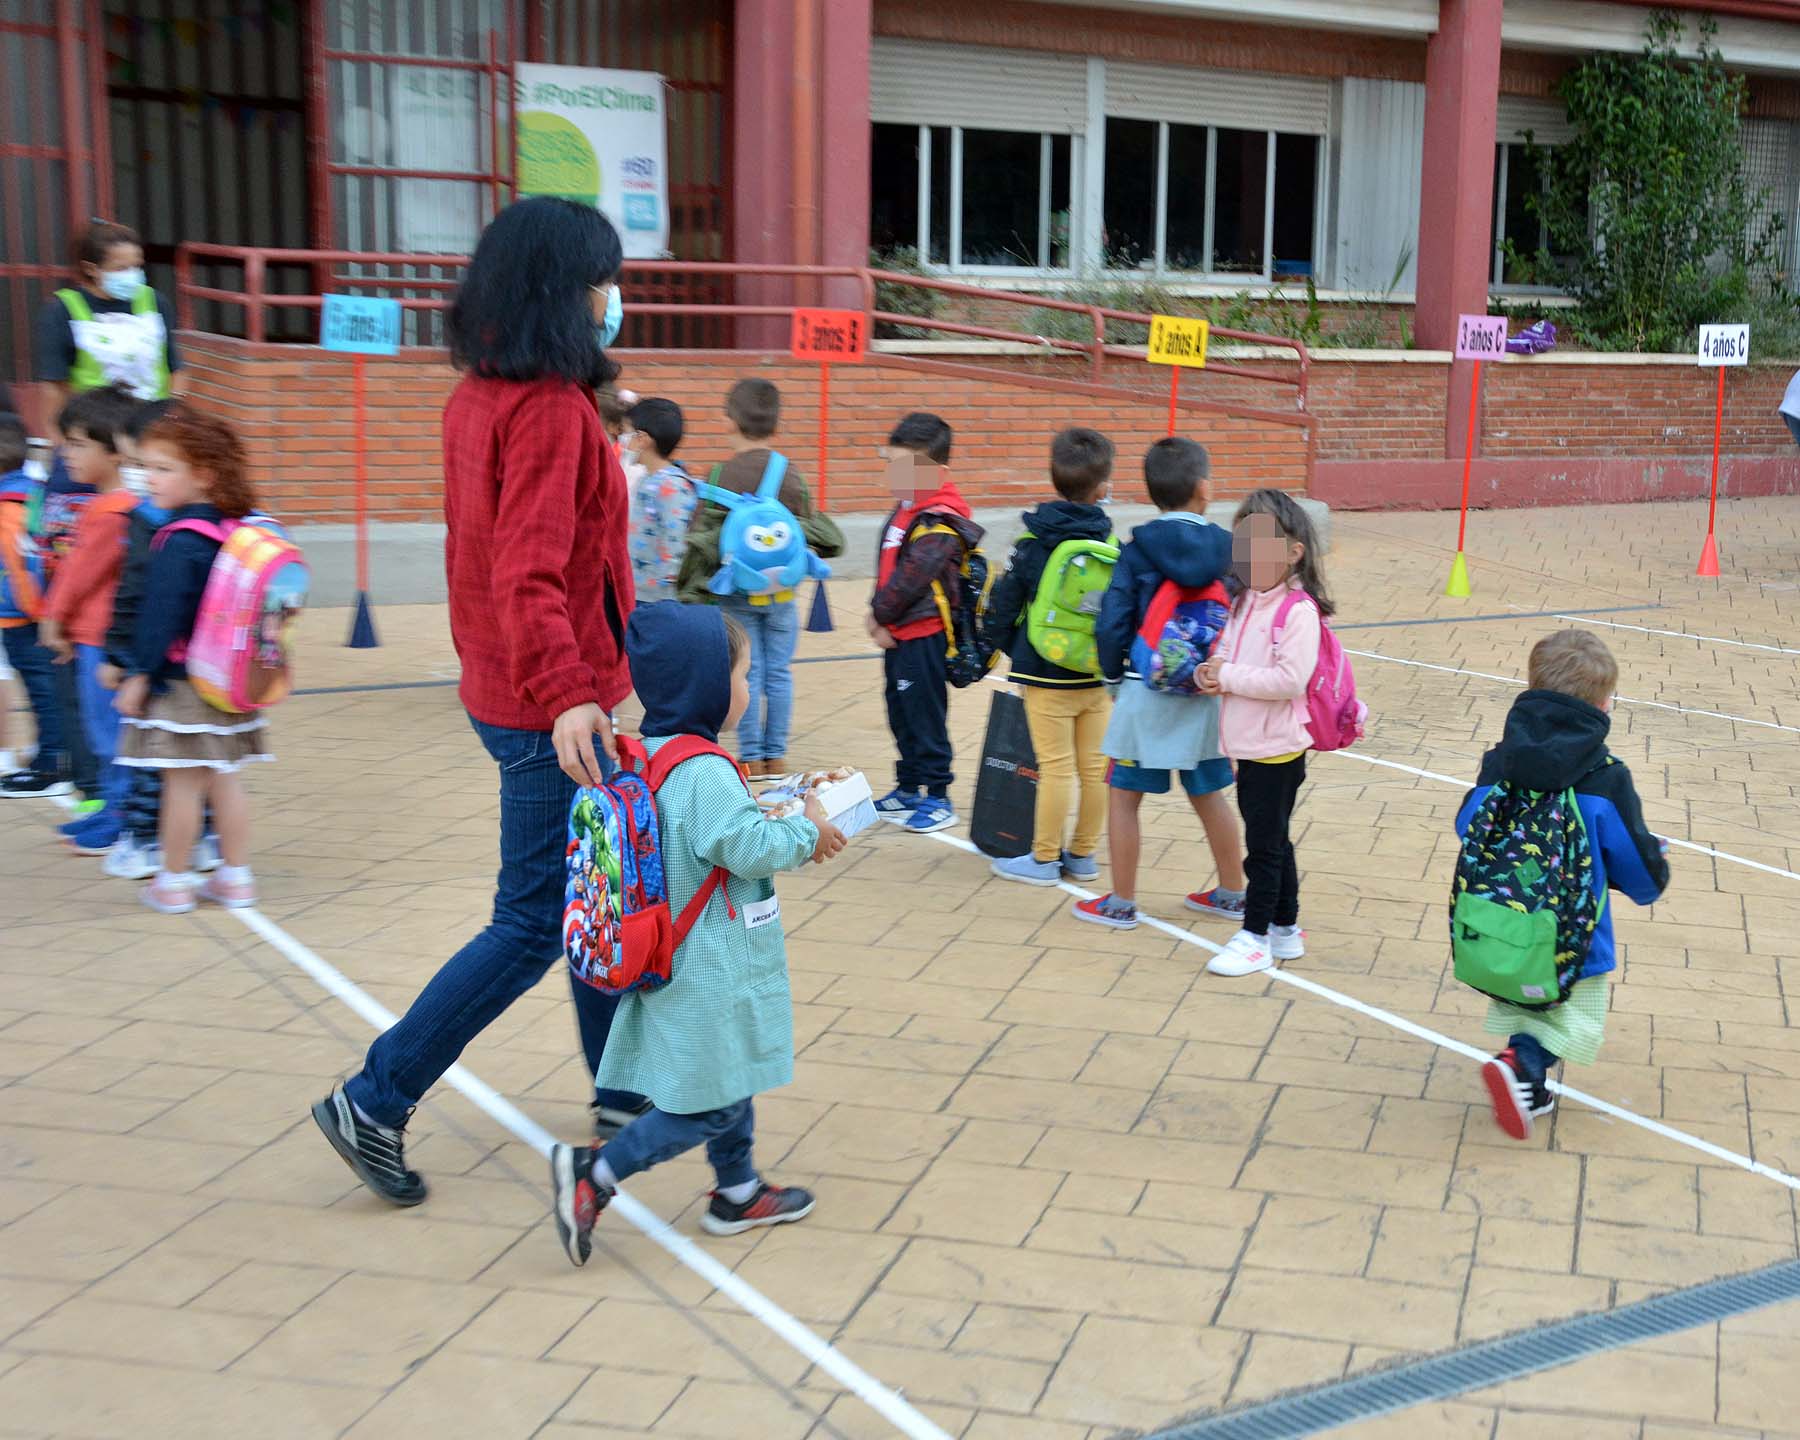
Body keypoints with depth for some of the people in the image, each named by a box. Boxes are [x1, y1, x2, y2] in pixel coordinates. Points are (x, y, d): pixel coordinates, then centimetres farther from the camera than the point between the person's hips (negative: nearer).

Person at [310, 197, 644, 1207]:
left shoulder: (481, 397, 9)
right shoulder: (550, 407, -19)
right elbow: (530, 572, -29)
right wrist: (566, 694, -37)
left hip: (506, 691, 10)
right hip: (548, 708, -10)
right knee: (534, 924, -1)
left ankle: (623, 1092, 30)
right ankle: (375, 1103, 7)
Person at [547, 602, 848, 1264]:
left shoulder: (648, 756, 5)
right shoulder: (702, 772, -25)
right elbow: (749, 847, -28)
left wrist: (787, 824, 5)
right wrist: (807, 830, -10)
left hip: (681, 959, 10)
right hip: (710, 975, -10)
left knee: (732, 1082, 23)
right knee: (713, 1103, 2)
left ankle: (737, 1193, 35)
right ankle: (594, 1174, 4)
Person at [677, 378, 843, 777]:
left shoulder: (720, 478, -10)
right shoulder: (791, 476, -2)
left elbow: (702, 542, -8)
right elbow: (819, 535, 4)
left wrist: (689, 591, 2)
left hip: (736, 594, -2)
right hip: (781, 593, 2)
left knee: (747, 674, 5)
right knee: (779, 673, 9)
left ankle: (751, 758, 11)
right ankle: (776, 756, 16)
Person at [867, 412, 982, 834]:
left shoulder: (939, 522, -20)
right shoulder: (907, 508, 10)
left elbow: (909, 579, -22)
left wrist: (879, 614, -8)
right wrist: (879, 618, 4)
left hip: (923, 636, -9)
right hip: (899, 634, 9)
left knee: (924, 716, -1)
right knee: (900, 713, 17)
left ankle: (938, 798, 10)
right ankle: (908, 790, 30)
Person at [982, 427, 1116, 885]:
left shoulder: (1034, 544, -8)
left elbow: (1001, 609, -5)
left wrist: (1014, 650, 11)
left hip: (1047, 677, -3)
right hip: (1099, 677, 3)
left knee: (1056, 767, 1)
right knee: (1095, 767, 11)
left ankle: (1044, 859, 10)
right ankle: (1083, 855, 22)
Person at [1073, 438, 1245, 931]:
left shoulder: (1137, 550, -10)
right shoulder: (1226, 549, -3)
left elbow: (1113, 624, -12)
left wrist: (1113, 674, 5)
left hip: (1147, 693, -3)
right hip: (1207, 694, 4)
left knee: (1123, 796, 9)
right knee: (1208, 795, 19)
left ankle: (1121, 903, 15)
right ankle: (1232, 893, 29)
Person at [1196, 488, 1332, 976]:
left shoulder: (1299, 611, -18)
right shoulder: (1246, 602, 8)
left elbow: (1290, 679, -25)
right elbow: (1228, 657, 17)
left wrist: (1230, 677, -20)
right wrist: (1213, 672, -5)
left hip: (1277, 749, -8)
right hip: (1249, 746, 8)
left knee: (1265, 844, 1)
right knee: (1272, 841, 17)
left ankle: (1256, 937, 12)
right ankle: (1285, 930, 29)